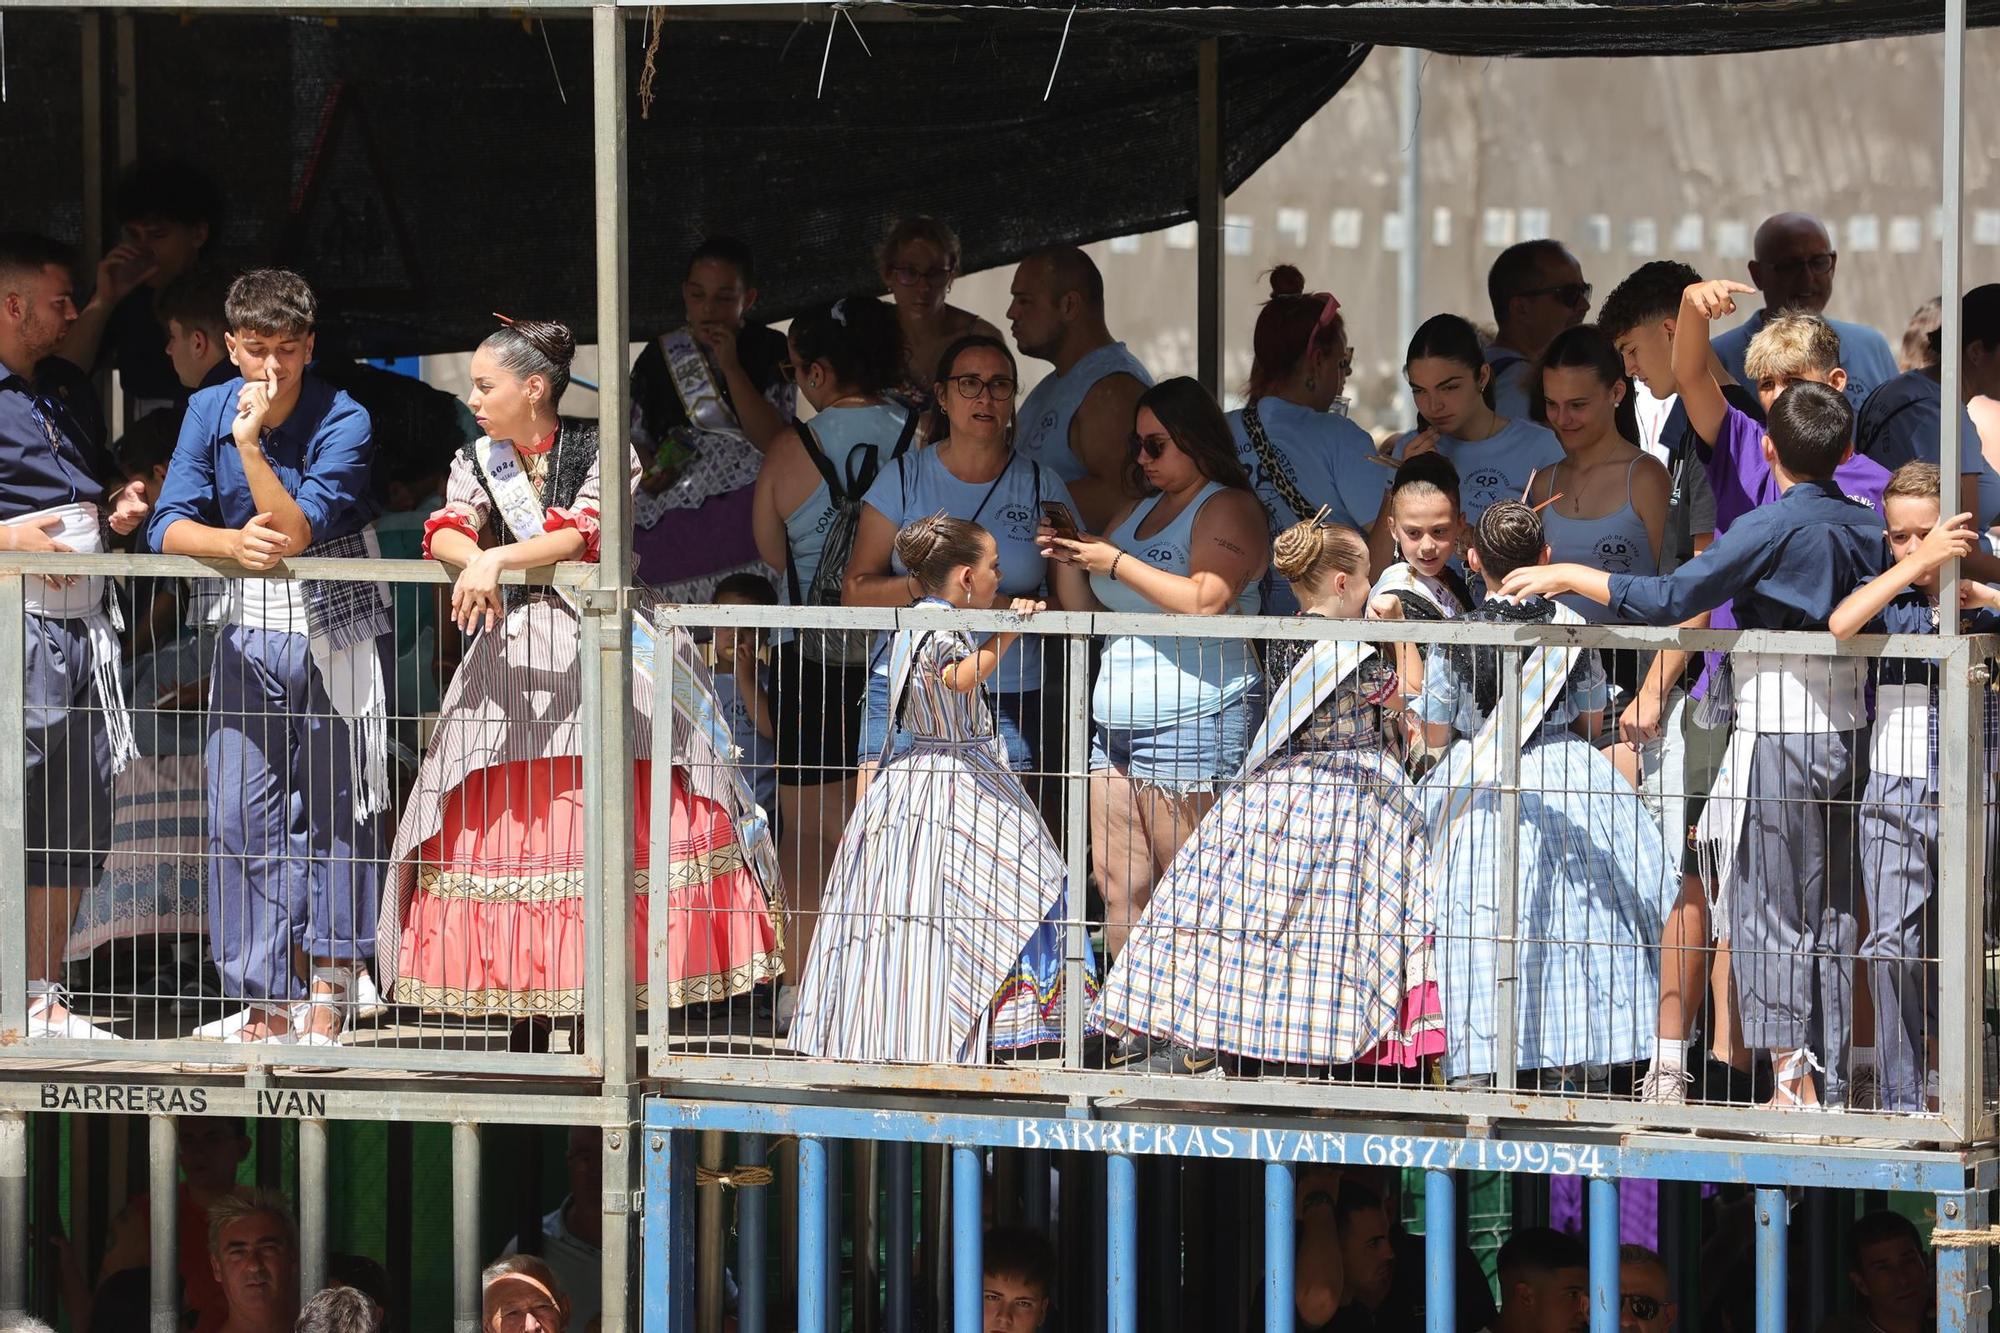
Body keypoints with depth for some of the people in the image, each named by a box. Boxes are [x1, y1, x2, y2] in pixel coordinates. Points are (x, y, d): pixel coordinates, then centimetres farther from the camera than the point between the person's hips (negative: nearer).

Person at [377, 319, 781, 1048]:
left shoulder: (601, 452, 0)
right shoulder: (477, 462, 11)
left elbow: (579, 536, -15)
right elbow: (447, 531, -7)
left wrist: (500, 557, -28)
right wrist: (474, 561, -29)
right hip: (511, 655, 3)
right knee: (505, 825, -3)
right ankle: (524, 1014, 2)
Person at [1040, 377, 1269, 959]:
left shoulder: (1227, 509, -4)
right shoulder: (1136, 512, 22)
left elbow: (1206, 600, -21)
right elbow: (1087, 612, 22)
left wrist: (1117, 564, -16)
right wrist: (1065, 558, 3)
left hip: (1192, 725, -8)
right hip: (1114, 724, 8)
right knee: (1119, 890, 1)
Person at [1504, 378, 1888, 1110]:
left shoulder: (1772, 528, -14)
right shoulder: (1868, 527, 6)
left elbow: (1671, 598, -17)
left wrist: (1571, 577, -8)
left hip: (1778, 736, -7)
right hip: (1847, 731, 7)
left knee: (1768, 914, -2)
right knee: (1830, 913, 11)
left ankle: (1794, 1081, -7)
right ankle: (1831, 1083, 12)